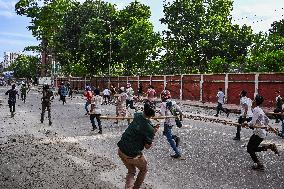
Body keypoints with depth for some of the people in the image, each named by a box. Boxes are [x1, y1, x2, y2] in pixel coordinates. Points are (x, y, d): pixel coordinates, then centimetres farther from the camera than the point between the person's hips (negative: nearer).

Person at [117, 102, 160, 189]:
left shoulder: (137, 116, -4)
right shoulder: (150, 129, -19)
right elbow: (147, 146, -8)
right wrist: (154, 132, -4)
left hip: (121, 151, 5)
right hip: (133, 155, -5)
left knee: (131, 171, 26)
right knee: (144, 169, 26)